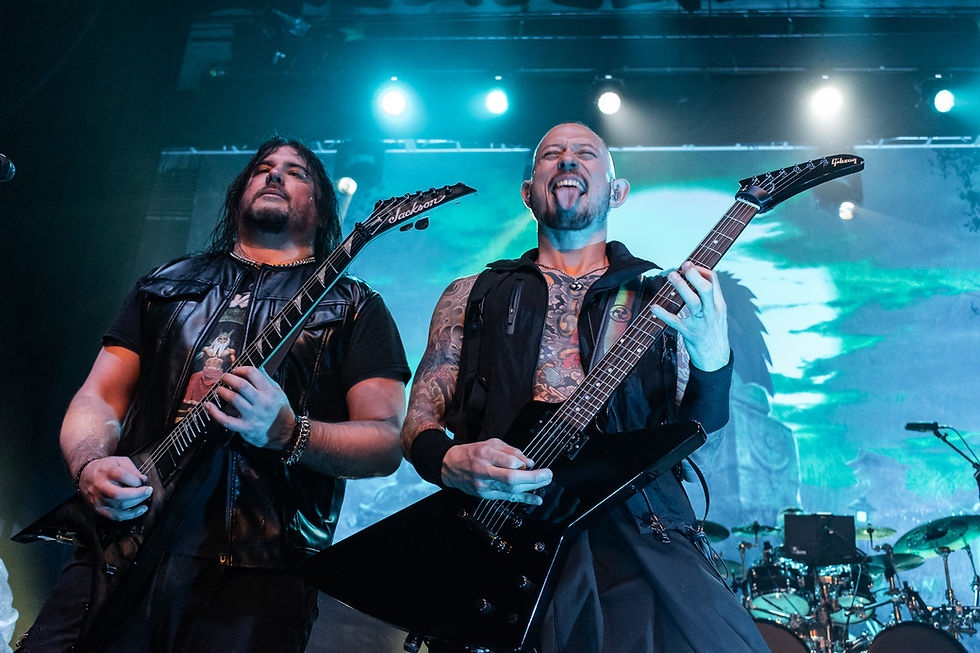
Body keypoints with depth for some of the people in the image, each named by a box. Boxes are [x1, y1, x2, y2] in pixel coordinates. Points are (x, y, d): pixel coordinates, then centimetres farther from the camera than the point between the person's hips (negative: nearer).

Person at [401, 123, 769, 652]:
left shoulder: (658, 298, 17)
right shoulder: (472, 296, 17)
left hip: (638, 528, 1)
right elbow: (419, 419, 14)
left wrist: (712, 364, -11)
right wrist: (449, 461, -9)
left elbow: (689, 434, 10)